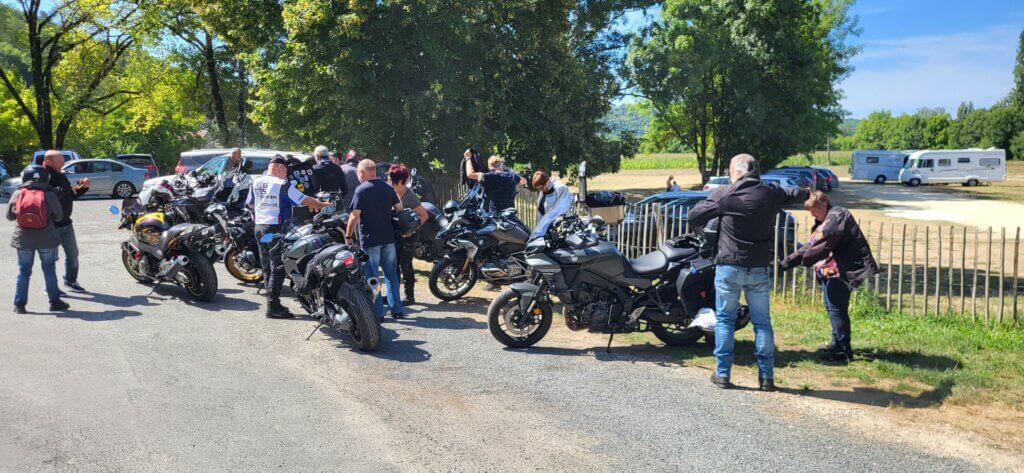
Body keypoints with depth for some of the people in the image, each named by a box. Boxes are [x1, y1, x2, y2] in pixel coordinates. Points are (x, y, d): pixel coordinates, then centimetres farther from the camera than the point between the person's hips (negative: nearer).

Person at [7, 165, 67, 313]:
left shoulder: (17, 194, -2)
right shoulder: (49, 195, -7)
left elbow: (9, 216, 5)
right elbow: (59, 216, 1)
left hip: (23, 238, 1)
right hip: (46, 238, -1)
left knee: (24, 271, 10)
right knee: (49, 269, 10)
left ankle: (19, 304, 11)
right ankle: (55, 301, 13)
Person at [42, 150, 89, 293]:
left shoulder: (61, 176, 13)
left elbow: (71, 195, 19)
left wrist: (83, 187, 3)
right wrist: (69, 188, -31)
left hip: (66, 222, 8)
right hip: (51, 225, -8)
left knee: (72, 254, 17)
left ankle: (70, 280, 33)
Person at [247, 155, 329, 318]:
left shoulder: (256, 182, 7)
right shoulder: (283, 185, -13)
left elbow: (250, 204, 18)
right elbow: (305, 200, -13)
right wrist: (324, 206, -3)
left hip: (259, 227, 8)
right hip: (275, 228, -8)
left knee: (267, 268, 14)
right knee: (278, 268, -5)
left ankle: (272, 303, 19)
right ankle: (273, 307, -7)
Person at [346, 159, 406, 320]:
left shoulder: (361, 190, -10)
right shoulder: (388, 188, 6)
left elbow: (354, 216, -13)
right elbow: (399, 208, 12)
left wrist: (348, 236, -5)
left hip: (369, 240, -5)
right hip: (388, 238, 5)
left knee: (372, 276, 2)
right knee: (391, 274, 13)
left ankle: (377, 311, 3)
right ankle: (397, 309, 14)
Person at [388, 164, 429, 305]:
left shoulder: (409, 196, -18)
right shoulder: (393, 193, 3)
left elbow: (424, 215, -17)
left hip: (407, 236, -7)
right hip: (394, 234, 7)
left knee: (406, 266, -2)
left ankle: (410, 296, 8)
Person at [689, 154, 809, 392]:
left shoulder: (724, 194, -7)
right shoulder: (771, 194, 2)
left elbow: (694, 217, -3)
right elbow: (798, 194, 21)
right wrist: (804, 191, 44)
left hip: (729, 267, -2)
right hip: (759, 269, 2)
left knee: (724, 320, 8)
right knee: (762, 322, 10)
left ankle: (722, 374, 9)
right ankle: (766, 376, 12)